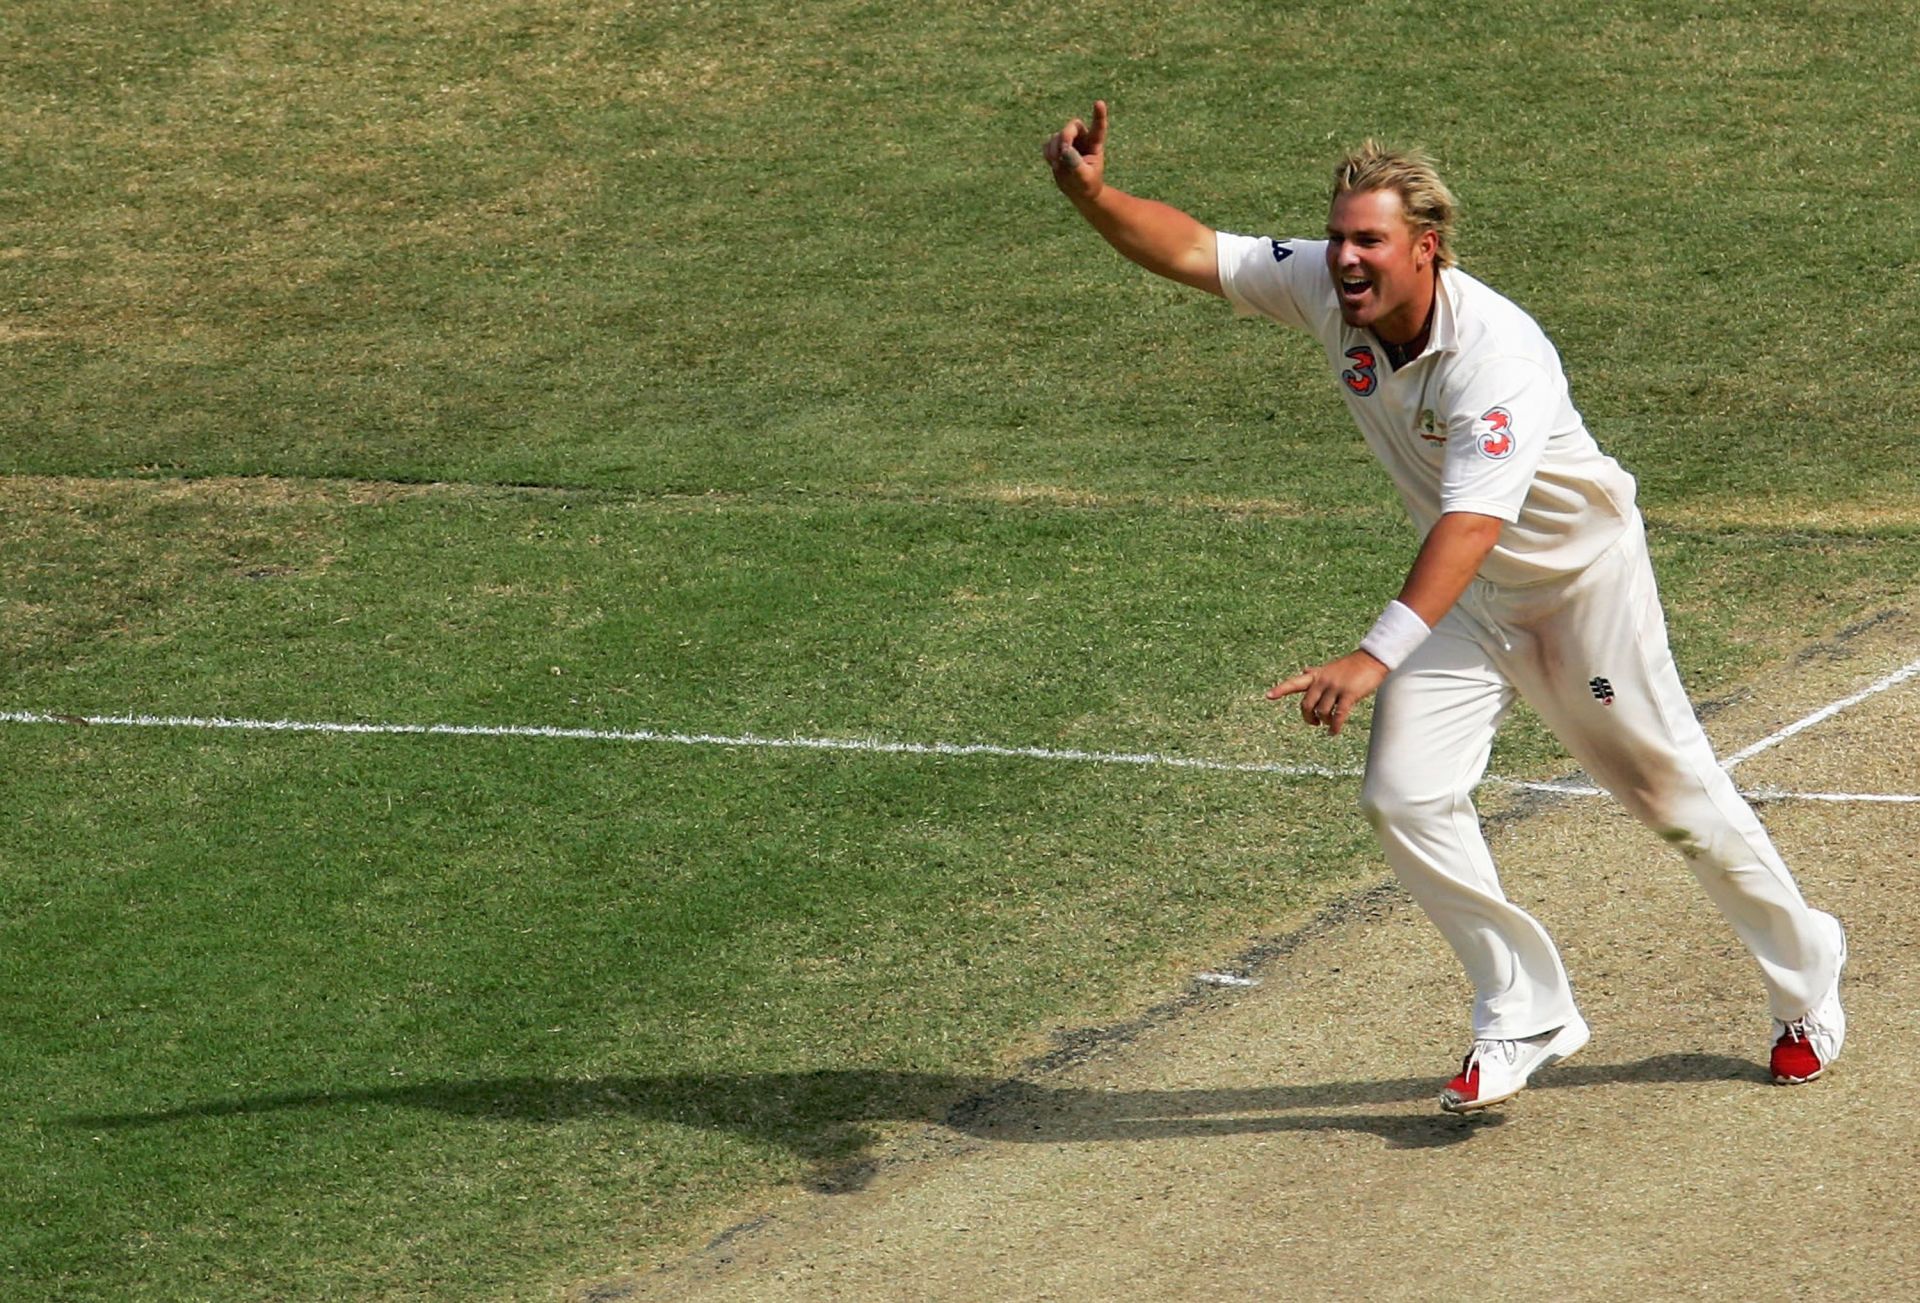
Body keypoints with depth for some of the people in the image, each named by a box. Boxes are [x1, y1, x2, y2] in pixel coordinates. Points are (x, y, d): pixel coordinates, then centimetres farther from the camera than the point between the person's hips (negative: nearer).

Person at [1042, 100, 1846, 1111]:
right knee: (1405, 797, -9)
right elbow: (1190, 249, -16)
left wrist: (1375, 657, -58)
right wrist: (1088, 192, -37)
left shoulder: (1501, 356, -37)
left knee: (1669, 788, 7)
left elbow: (1472, 524, -46)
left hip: (1583, 567, -6)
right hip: (1466, 585, 6)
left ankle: (1805, 976, 30)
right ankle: (1524, 1014, 4)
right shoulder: (1325, 289, -17)